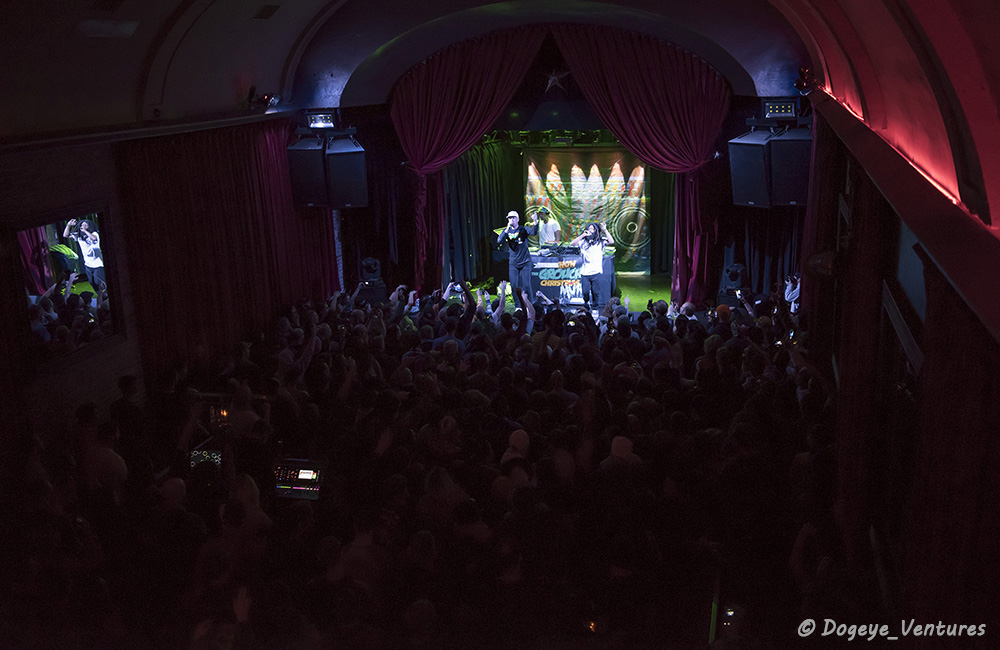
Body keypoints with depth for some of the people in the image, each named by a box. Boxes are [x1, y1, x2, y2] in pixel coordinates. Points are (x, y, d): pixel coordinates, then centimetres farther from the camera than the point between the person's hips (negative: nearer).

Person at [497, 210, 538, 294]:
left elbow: (534, 233, -22)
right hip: (513, 263, 2)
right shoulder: (506, 231, 5)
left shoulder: (523, 229, -2)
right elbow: (499, 242, -11)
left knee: (526, 286, -3)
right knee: (514, 286, 1)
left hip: (525, 262, -2)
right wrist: (507, 229, -20)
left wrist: (535, 222, -40)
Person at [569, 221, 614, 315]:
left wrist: (605, 230, -11)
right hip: (584, 272, 2)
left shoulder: (600, 241, 6)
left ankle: (595, 308, 9)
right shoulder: (583, 241, 10)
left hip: (596, 272, -1)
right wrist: (583, 235, -8)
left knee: (596, 292, -1)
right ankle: (586, 308, 21)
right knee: (585, 292, 2)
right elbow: (572, 243, -3)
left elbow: (611, 242, -9)